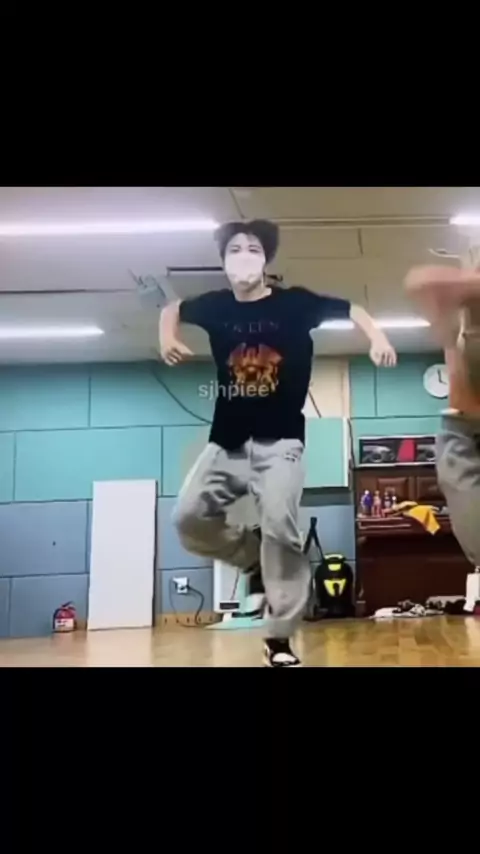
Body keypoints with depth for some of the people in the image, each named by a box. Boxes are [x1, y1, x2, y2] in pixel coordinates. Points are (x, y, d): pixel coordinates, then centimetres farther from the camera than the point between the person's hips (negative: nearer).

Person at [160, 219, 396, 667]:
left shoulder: (294, 302, -3)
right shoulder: (215, 305, 4)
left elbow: (351, 309, 8)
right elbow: (173, 308, 23)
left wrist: (377, 338, -11)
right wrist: (167, 338, 3)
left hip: (279, 440, -3)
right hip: (227, 441, 4)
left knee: (280, 528, -16)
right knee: (188, 518, -8)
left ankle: (279, 638, -4)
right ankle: (255, 556, 17)